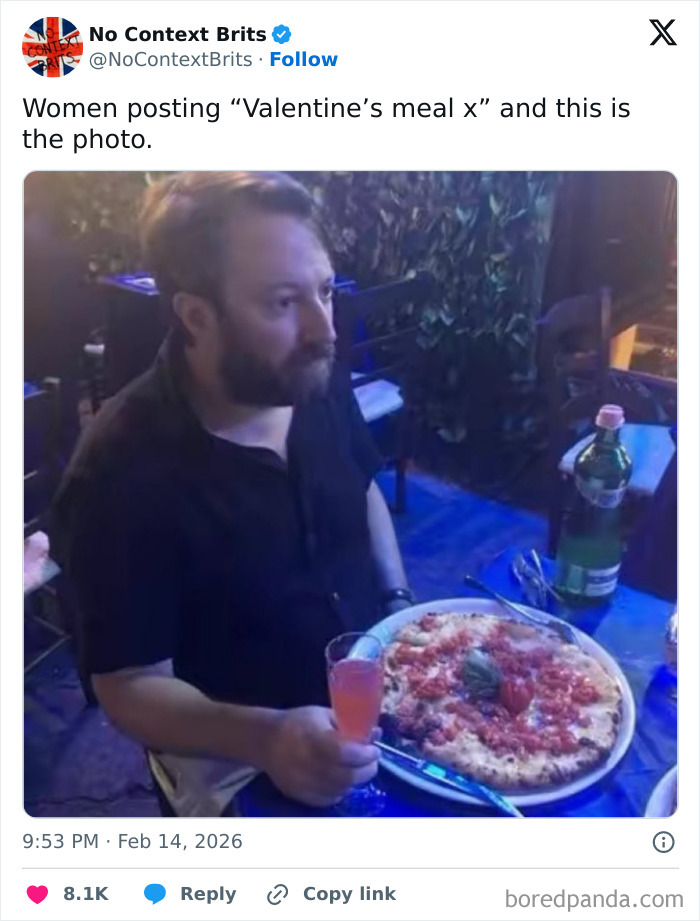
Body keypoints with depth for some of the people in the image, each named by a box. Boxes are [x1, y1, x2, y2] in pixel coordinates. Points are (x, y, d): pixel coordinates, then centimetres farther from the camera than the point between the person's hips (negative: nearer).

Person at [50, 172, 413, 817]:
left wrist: (403, 610, -1)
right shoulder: (122, 473, -25)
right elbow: (130, 688, -17)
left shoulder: (319, 380, -8)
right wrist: (264, 738, -33)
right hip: (237, 751, -5)